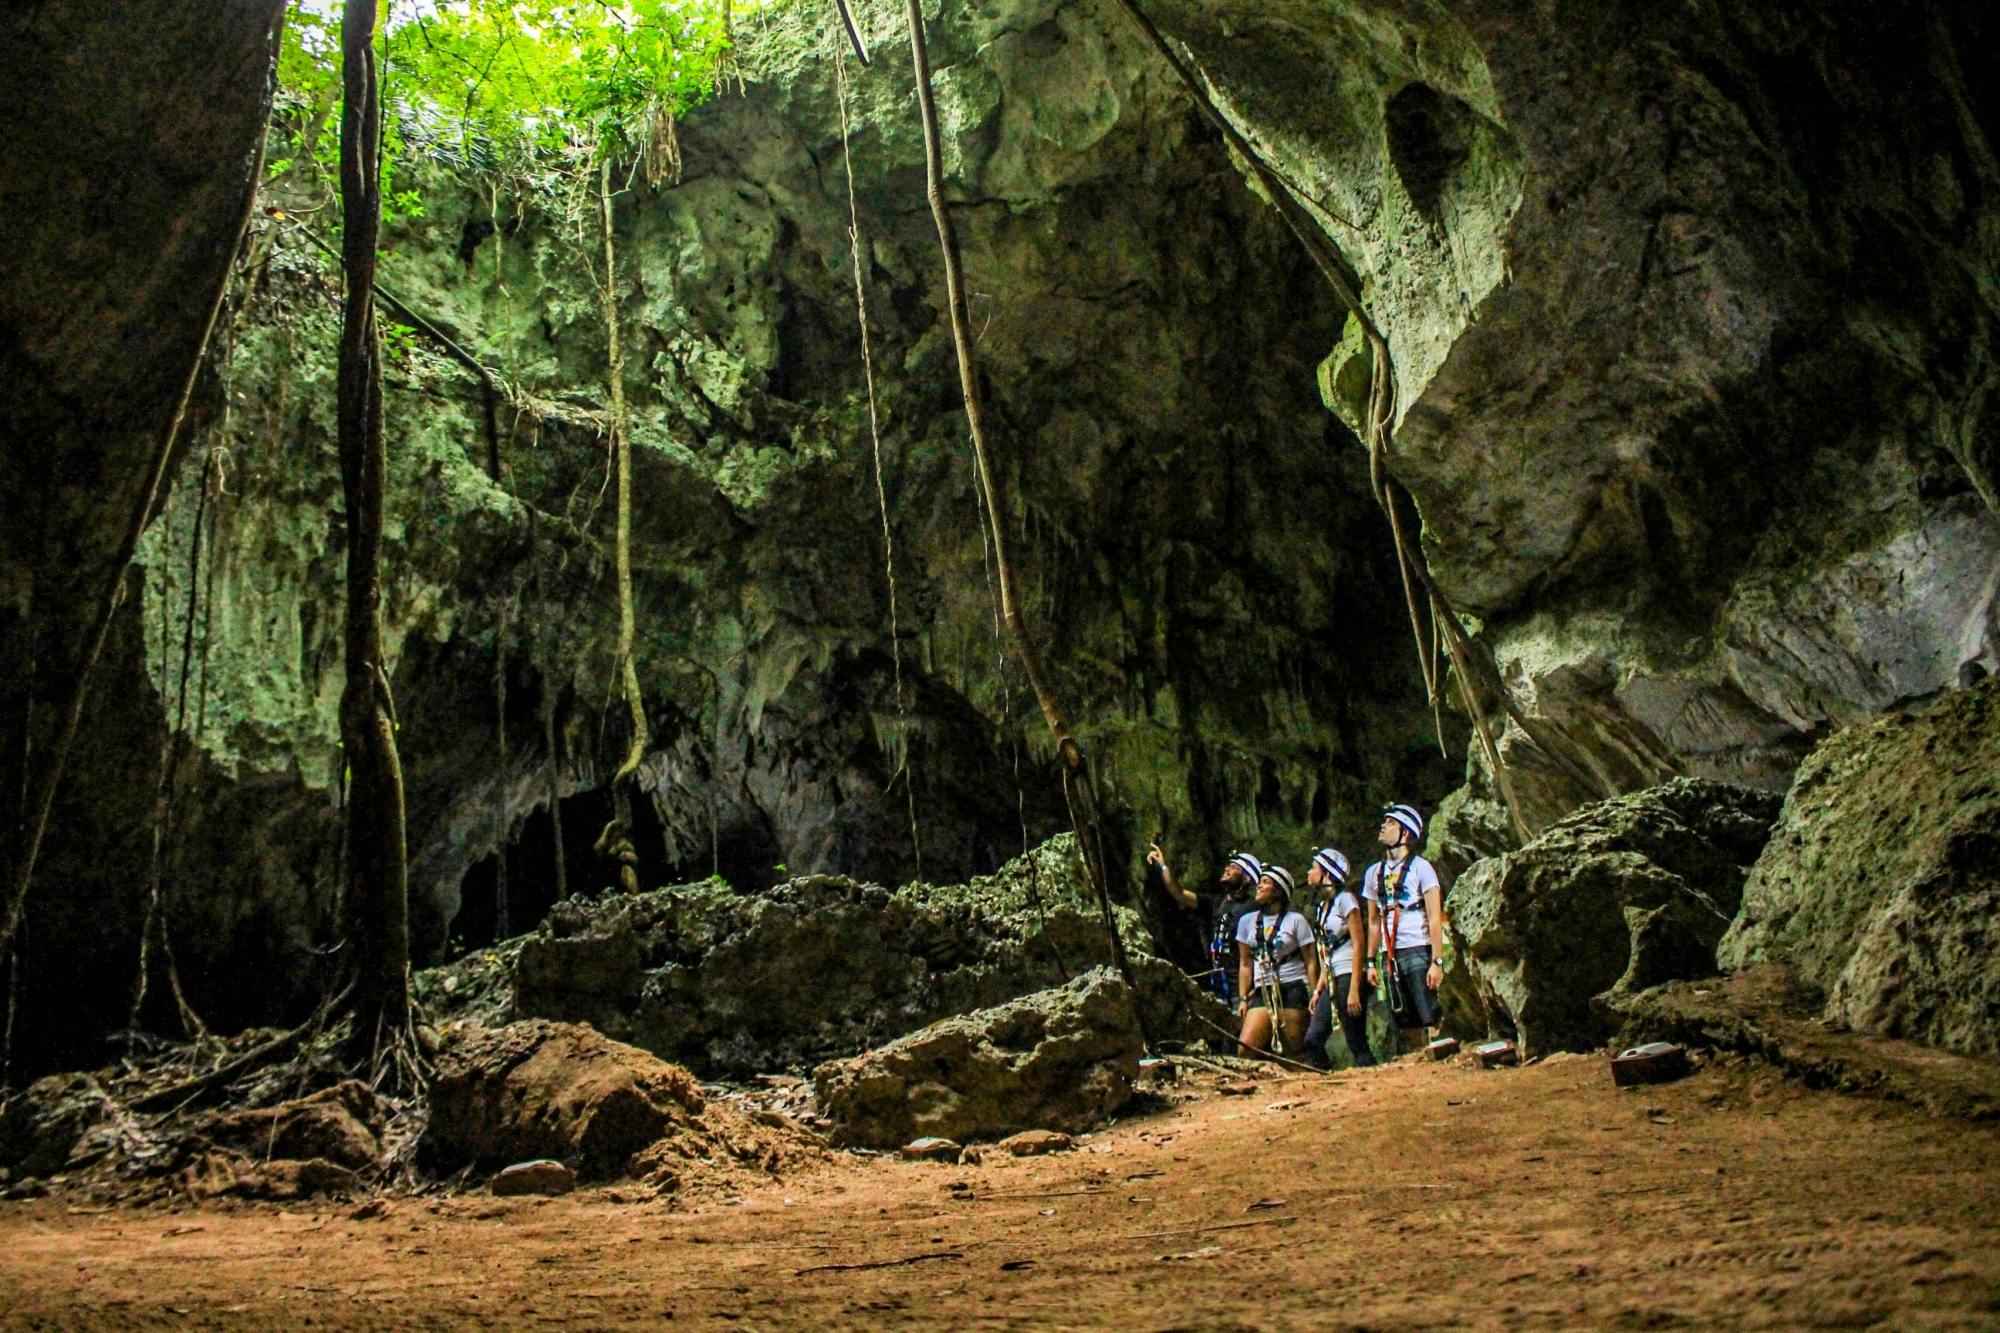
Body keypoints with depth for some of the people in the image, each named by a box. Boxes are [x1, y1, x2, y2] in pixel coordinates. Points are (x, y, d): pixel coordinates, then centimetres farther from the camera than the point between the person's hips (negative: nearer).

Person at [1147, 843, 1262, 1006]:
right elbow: (1179, 894, 6)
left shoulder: (1252, 909, -4)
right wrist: (1163, 865, -4)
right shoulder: (1214, 903, 14)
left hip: (1241, 987, -6)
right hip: (1216, 986, 6)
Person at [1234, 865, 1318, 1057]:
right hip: (1262, 993, 3)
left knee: (1293, 1053, -6)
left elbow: (1311, 962, 0)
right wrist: (1244, 998, 8)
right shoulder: (1247, 921, 12)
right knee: (1245, 1048, -13)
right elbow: (1245, 964, 14)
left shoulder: (1295, 921, 2)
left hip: (1293, 991, -3)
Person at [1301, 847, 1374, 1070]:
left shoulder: (1345, 899, -6)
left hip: (1349, 976, -8)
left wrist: (1354, 990, -18)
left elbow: (1359, 945, -12)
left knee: (1356, 1043, -9)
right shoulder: (1322, 906, 18)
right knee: (1313, 1040, 0)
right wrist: (1318, 990, 14)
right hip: (1332, 981, 8)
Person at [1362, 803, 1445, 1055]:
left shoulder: (1421, 867, -2)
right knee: (1406, 1025, 6)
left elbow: (1435, 918, -7)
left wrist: (1437, 961, -13)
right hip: (1389, 956, 5)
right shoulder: (1374, 873, 13)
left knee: (1429, 1020, -11)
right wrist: (1371, 962, 12)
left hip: (1417, 951, -5)